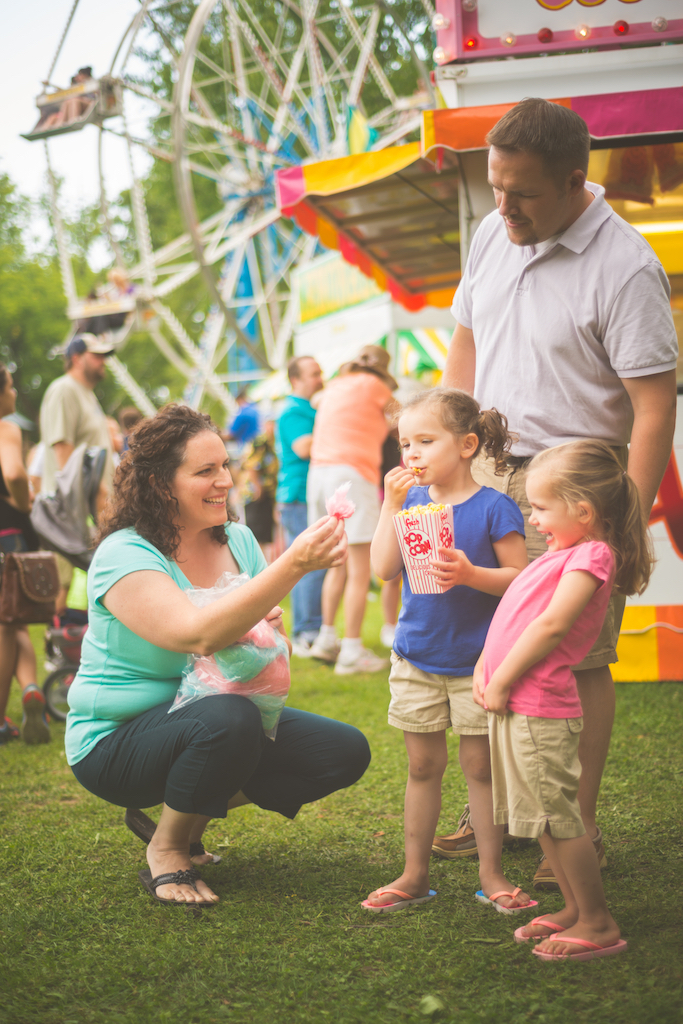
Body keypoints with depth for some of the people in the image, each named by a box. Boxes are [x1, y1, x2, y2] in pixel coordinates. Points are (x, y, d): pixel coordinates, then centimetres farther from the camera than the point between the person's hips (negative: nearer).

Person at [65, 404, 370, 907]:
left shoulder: (237, 540, 1)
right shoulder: (125, 555, -21)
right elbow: (198, 635, -37)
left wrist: (270, 629, -16)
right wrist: (295, 563, -43)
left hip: (222, 715, 8)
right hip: (117, 741, -7)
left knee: (346, 751, -6)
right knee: (228, 719, -37)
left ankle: (192, 815, 8)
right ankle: (166, 848, -9)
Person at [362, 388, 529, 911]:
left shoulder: (494, 508, -9)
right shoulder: (410, 500, 3)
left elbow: (519, 577, -11)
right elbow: (384, 568, -5)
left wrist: (471, 575, -26)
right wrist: (392, 505, -12)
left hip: (477, 662, -4)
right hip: (417, 659, 4)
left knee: (480, 766, 4)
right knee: (423, 767, 12)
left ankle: (491, 872, 16)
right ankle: (415, 874, 20)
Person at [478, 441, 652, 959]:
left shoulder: (591, 556, -13)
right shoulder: (563, 554, 16)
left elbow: (551, 625, -21)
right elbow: (515, 616, 20)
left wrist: (501, 682, -17)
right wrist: (486, 666, 8)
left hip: (539, 709, -10)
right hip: (517, 706, 10)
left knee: (557, 817, -4)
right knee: (546, 817, 16)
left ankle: (599, 924, 4)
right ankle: (575, 910, 26)